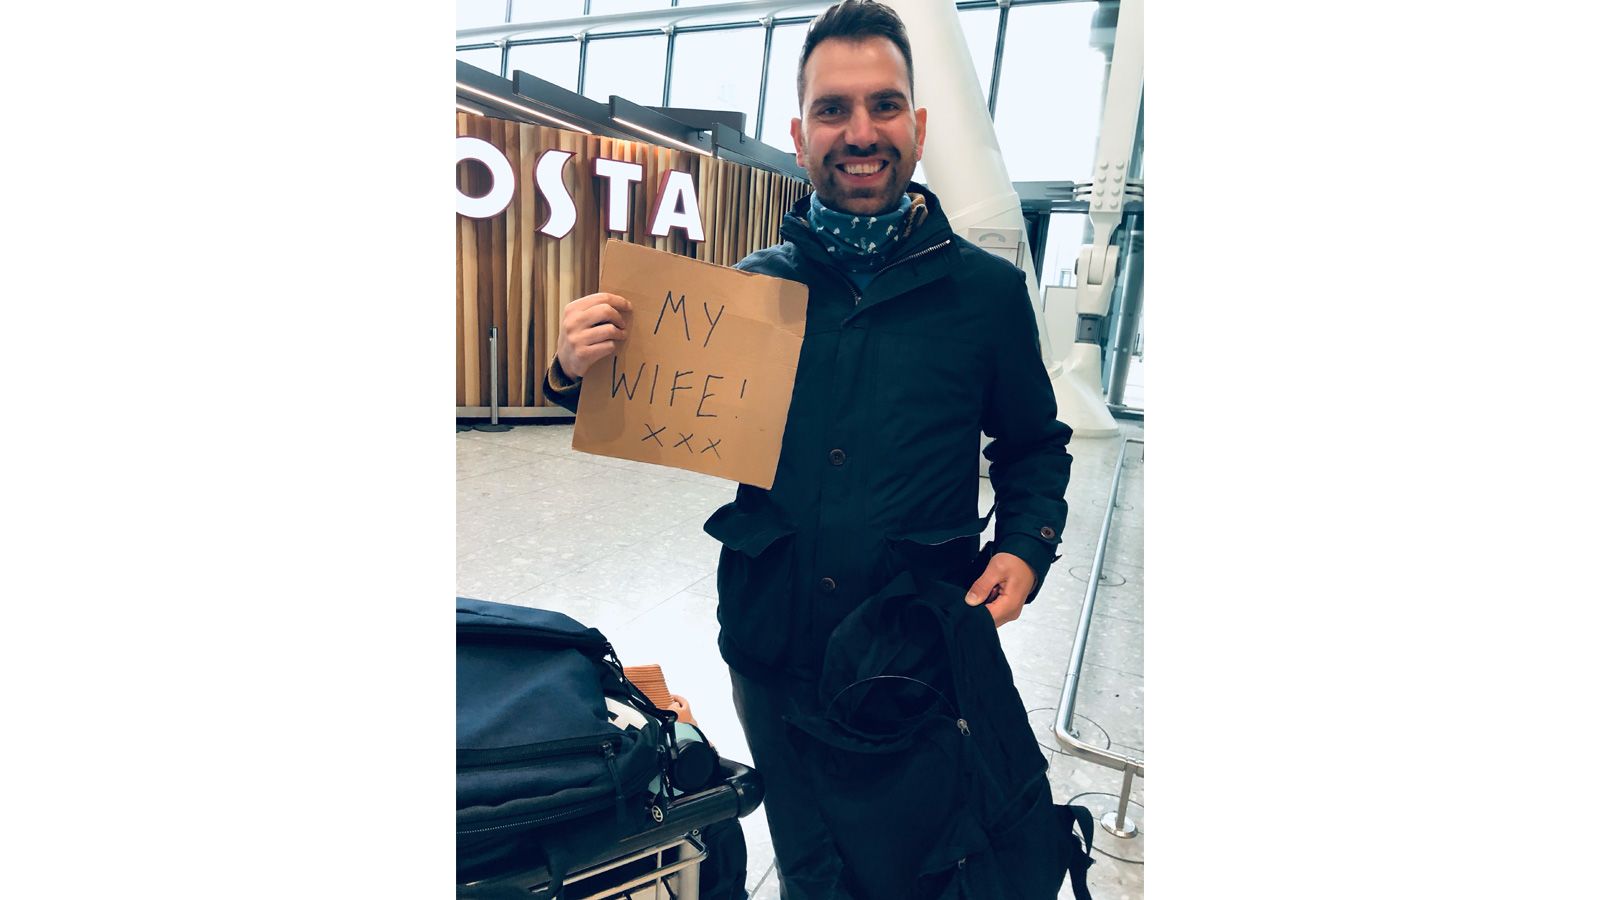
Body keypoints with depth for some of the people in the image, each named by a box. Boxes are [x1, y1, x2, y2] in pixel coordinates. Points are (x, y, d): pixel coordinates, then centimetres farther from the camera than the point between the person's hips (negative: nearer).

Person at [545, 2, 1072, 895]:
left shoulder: (988, 289, -5)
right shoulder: (750, 284, -1)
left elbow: (1035, 445, 7)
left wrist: (1025, 546, -10)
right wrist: (581, 374, -13)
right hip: (774, 653, 2)